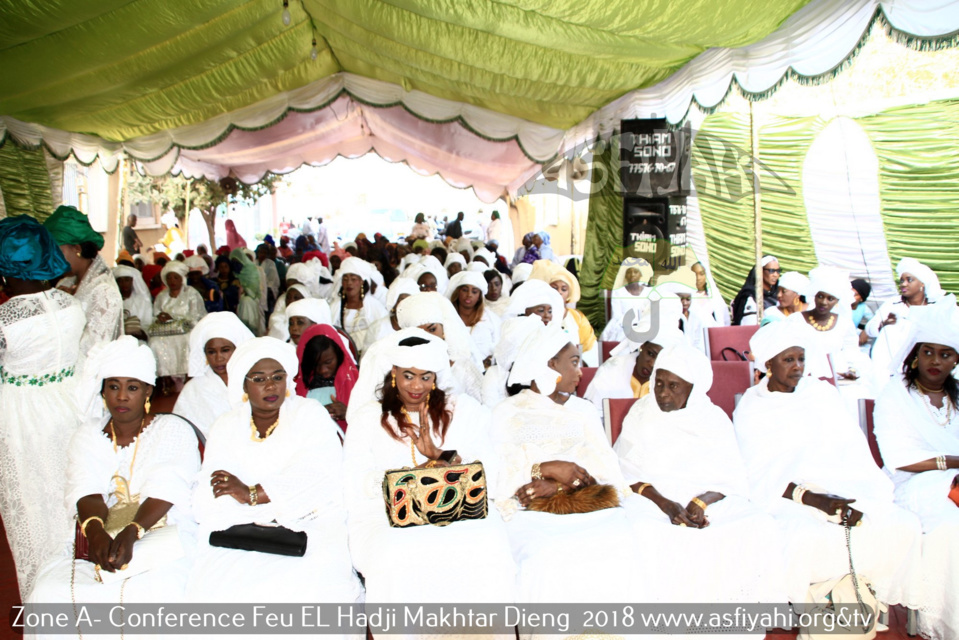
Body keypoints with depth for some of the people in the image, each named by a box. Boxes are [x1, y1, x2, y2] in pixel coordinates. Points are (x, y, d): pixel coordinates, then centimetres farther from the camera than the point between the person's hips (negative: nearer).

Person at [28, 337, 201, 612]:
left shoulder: (174, 430, 4)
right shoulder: (87, 436, 14)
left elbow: (164, 492, -11)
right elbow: (88, 493, -4)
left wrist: (131, 532, -28)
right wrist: (95, 530, -25)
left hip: (163, 533, -3)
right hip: (101, 536, 4)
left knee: (153, 591, -33)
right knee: (50, 591, -23)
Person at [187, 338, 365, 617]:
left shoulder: (311, 415, 4)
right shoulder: (226, 427, 10)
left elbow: (320, 478, -14)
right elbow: (206, 503, -4)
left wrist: (253, 495, -20)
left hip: (310, 529, -2)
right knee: (217, 586, -25)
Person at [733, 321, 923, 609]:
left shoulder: (823, 393, 13)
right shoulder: (750, 410, 1)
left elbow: (853, 450, 4)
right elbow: (758, 475, -7)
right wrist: (811, 499, -23)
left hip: (841, 488, 4)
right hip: (783, 497, -4)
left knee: (903, 524, -20)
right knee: (806, 537, -34)